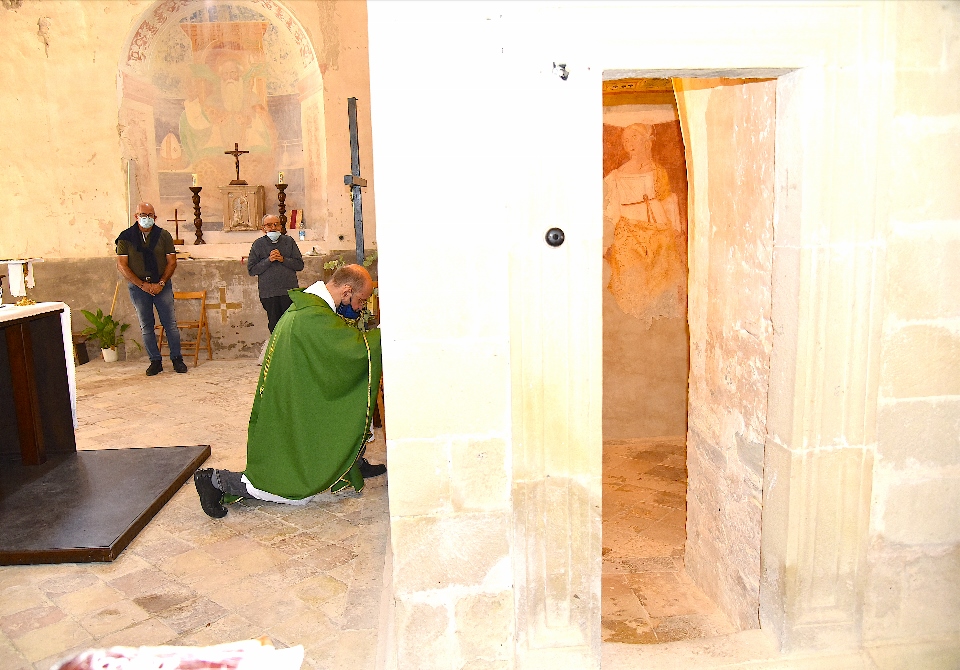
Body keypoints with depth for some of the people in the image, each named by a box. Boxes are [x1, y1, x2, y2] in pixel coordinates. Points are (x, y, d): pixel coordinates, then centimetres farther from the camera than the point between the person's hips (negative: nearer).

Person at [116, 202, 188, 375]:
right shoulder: (126, 237, 1)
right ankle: (155, 361, 12)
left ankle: (176, 358, 9)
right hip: (138, 286, 0)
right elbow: (122, 265, -2)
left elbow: (172, 262, 1)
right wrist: (143, 285, -10)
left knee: (170, 323, -1)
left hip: (162, 285, 0)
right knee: (146, 326, 4)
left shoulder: (164, 236, 2)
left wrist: (160, 284, -11)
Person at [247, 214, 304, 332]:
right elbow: (251, 270, -3)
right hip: (269, 293, 0)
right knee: (274, 324, 9)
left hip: (290, 291, 0)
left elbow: (300, 265, 2)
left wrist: (283, 259, -13)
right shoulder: (258, 244, 1)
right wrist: (269, 260, -14)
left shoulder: (289, 241, 4)